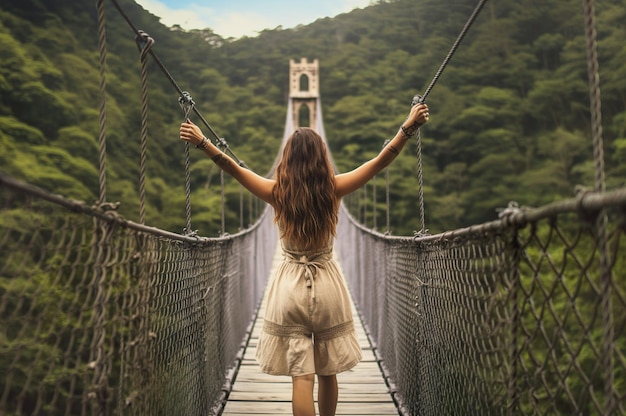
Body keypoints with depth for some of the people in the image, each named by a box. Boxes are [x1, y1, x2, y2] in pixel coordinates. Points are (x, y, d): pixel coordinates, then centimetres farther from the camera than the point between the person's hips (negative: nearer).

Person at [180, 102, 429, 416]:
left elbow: (233, 168, -7)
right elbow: (379, 162, -7)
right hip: (327, 287, 1)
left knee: (301, 376, 0)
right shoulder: (333, 188, -7)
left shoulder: (278, 192, -8)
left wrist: (202, 142, -5)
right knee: (328, 373, 15)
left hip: (291, 288, -1)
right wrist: (409, 127, -7)